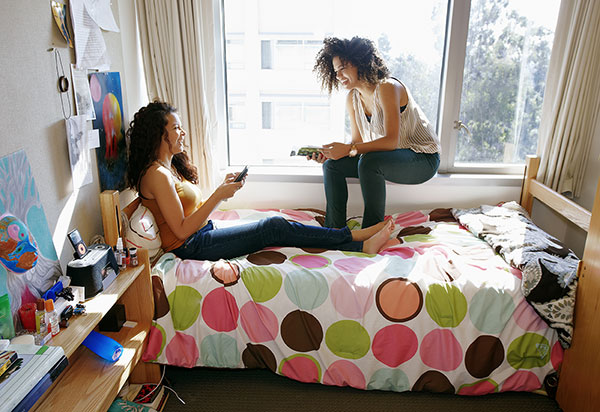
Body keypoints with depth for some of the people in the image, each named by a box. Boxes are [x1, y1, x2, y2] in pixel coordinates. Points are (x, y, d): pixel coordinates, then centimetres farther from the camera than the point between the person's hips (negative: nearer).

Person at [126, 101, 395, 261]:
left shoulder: (171, 165, 13)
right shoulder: (157, 174, -17)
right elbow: (182, 230, -20)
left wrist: (224, 188, 2)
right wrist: (219, 195, -19)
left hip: (202, 235, 9)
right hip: (190, 246, -9)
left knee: (275, 226, -6)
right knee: (275, 227, -15)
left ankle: (361, 245, -8)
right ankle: (356, 238, -7)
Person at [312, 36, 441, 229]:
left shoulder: (387, 88, -22)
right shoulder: (352, 98, 1)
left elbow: (391, 141, -29)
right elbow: (359, 142, 2)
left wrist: (349, 149, -34)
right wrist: (329, 152, -14)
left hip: (424, 159, -8)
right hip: (389, 156, 8)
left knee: (369, 162, -35)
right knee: (332, 164, -7)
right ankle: (334, 230, -3)